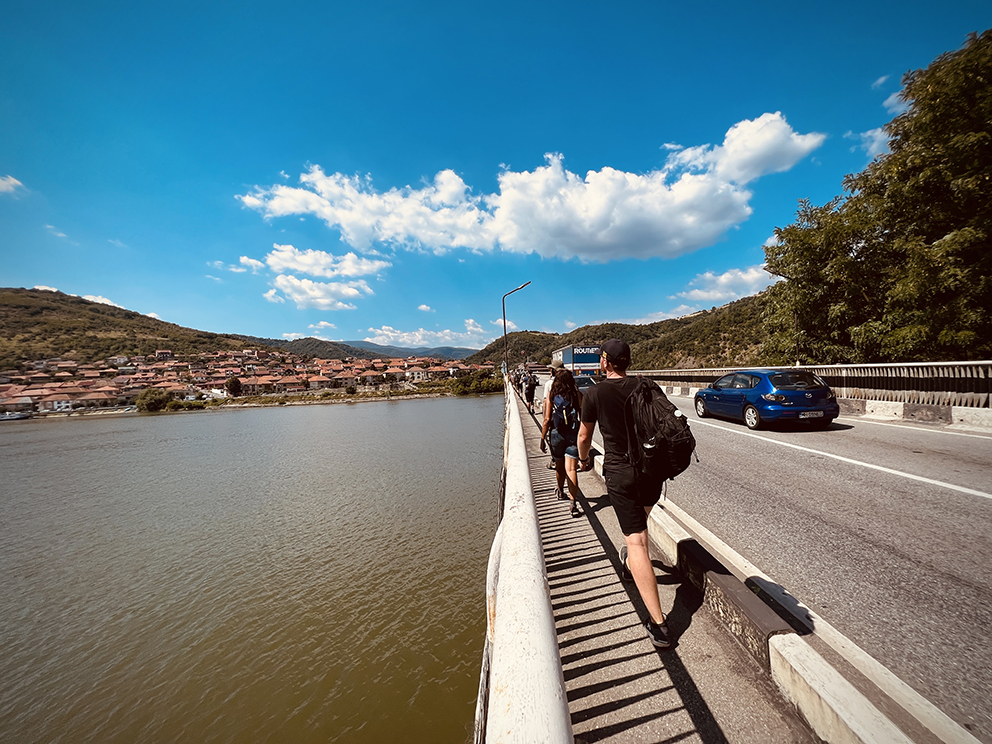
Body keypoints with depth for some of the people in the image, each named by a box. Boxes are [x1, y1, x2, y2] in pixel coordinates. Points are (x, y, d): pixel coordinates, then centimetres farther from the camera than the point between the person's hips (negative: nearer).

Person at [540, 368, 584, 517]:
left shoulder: (551, 396, -2)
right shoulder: (577, 395, -1)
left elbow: (547, 419, -7)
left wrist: (543, 438, 0)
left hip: (556, 434, 1)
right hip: (574, 434, -1)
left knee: (559, 467, 20)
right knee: (571, 469, -4)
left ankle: (560, 491, 42)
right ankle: (573, 503, -12)